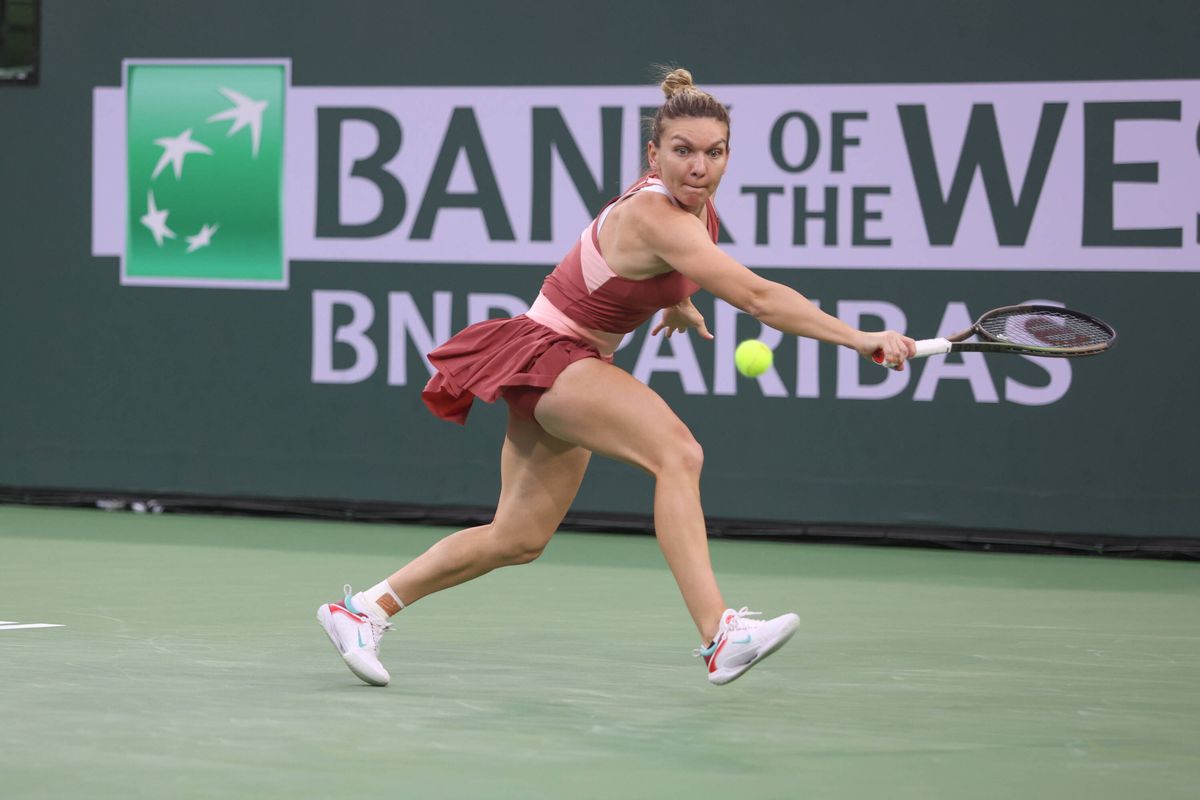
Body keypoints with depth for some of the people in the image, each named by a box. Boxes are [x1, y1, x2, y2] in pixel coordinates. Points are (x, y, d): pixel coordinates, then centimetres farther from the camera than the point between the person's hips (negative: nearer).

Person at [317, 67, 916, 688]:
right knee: (677, 451, -32)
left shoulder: (696, 208, 1)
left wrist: (675, 302, 16)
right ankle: (718, 636, -41)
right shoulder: (655, 217, -28)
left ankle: (363, 611, 29)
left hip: (577, 365, 10)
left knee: (519, 539, 17)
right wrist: (858, 339, -40)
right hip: (546, 354, -10)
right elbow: (756, 297, -37)